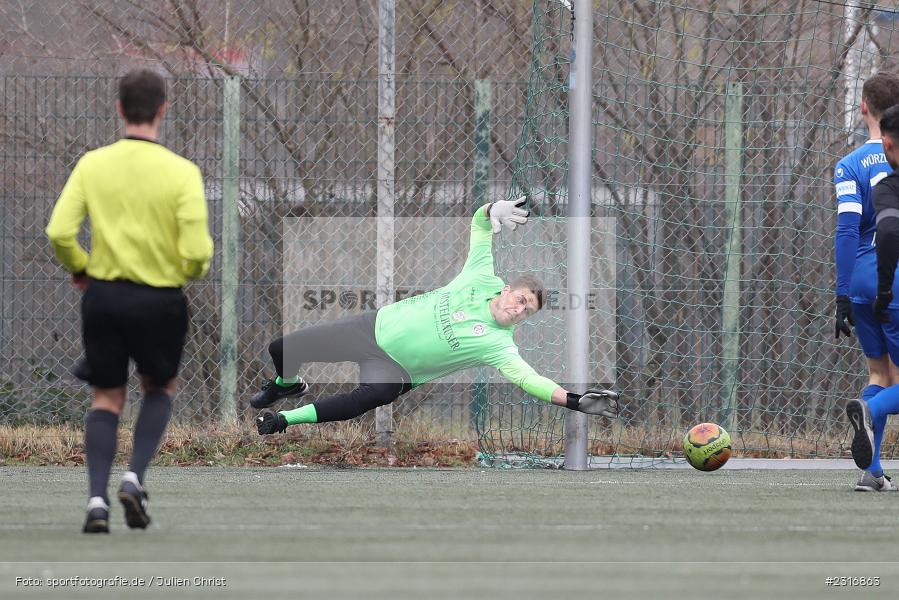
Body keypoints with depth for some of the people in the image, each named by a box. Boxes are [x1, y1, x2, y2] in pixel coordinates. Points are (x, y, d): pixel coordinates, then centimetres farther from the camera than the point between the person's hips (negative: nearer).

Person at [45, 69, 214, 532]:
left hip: (104, 296, 2)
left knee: (106, 397, 15)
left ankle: (97, 498, 1)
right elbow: (196, 251, -16)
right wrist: (197, 268, 7)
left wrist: (79, 268, 10)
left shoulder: (92, 164, -5)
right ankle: (135, 478, 4)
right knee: (161, 389, 22)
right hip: (161, 300, -1)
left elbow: (59, 232, -9)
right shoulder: (182, 172, -11)